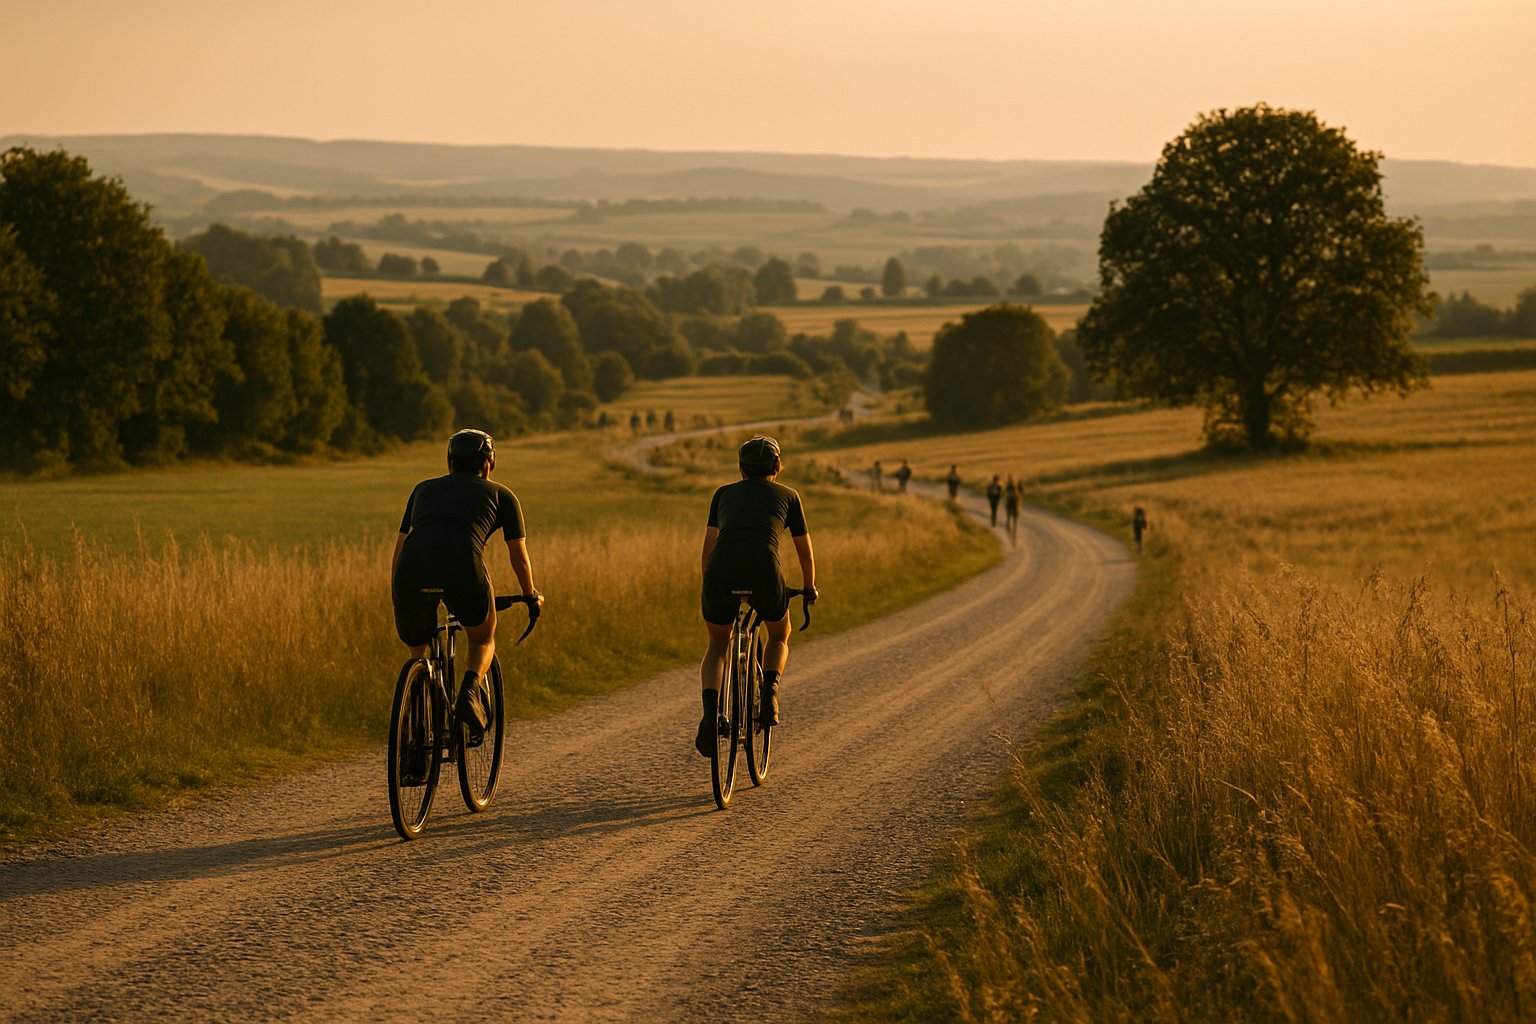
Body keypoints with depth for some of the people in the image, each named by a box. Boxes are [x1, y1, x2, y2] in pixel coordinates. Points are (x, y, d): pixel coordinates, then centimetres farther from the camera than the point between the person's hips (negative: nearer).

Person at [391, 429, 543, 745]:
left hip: (412, 573, 2)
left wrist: (397, 600, 46)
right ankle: (470, 691, -2)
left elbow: (399, 550, 35)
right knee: (483, 641, 26)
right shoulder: (500, 494, 27)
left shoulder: (424, 489, 33)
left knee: (417, 653, 26)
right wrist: (531, 595, 48)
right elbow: (519, 557, 30)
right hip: (464, 568, -2)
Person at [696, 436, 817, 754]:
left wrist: (705, 587, 49)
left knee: (717, 645, 26)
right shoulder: (787, 496, 23)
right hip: (765, 574, -1)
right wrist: (810, 589, 50)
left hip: (721, 573, 1)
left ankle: (710, 713, 1)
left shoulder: (724, 494, 26)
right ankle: (769, 692, 2)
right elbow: (805, 551, 32)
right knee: (779, 638, 31)